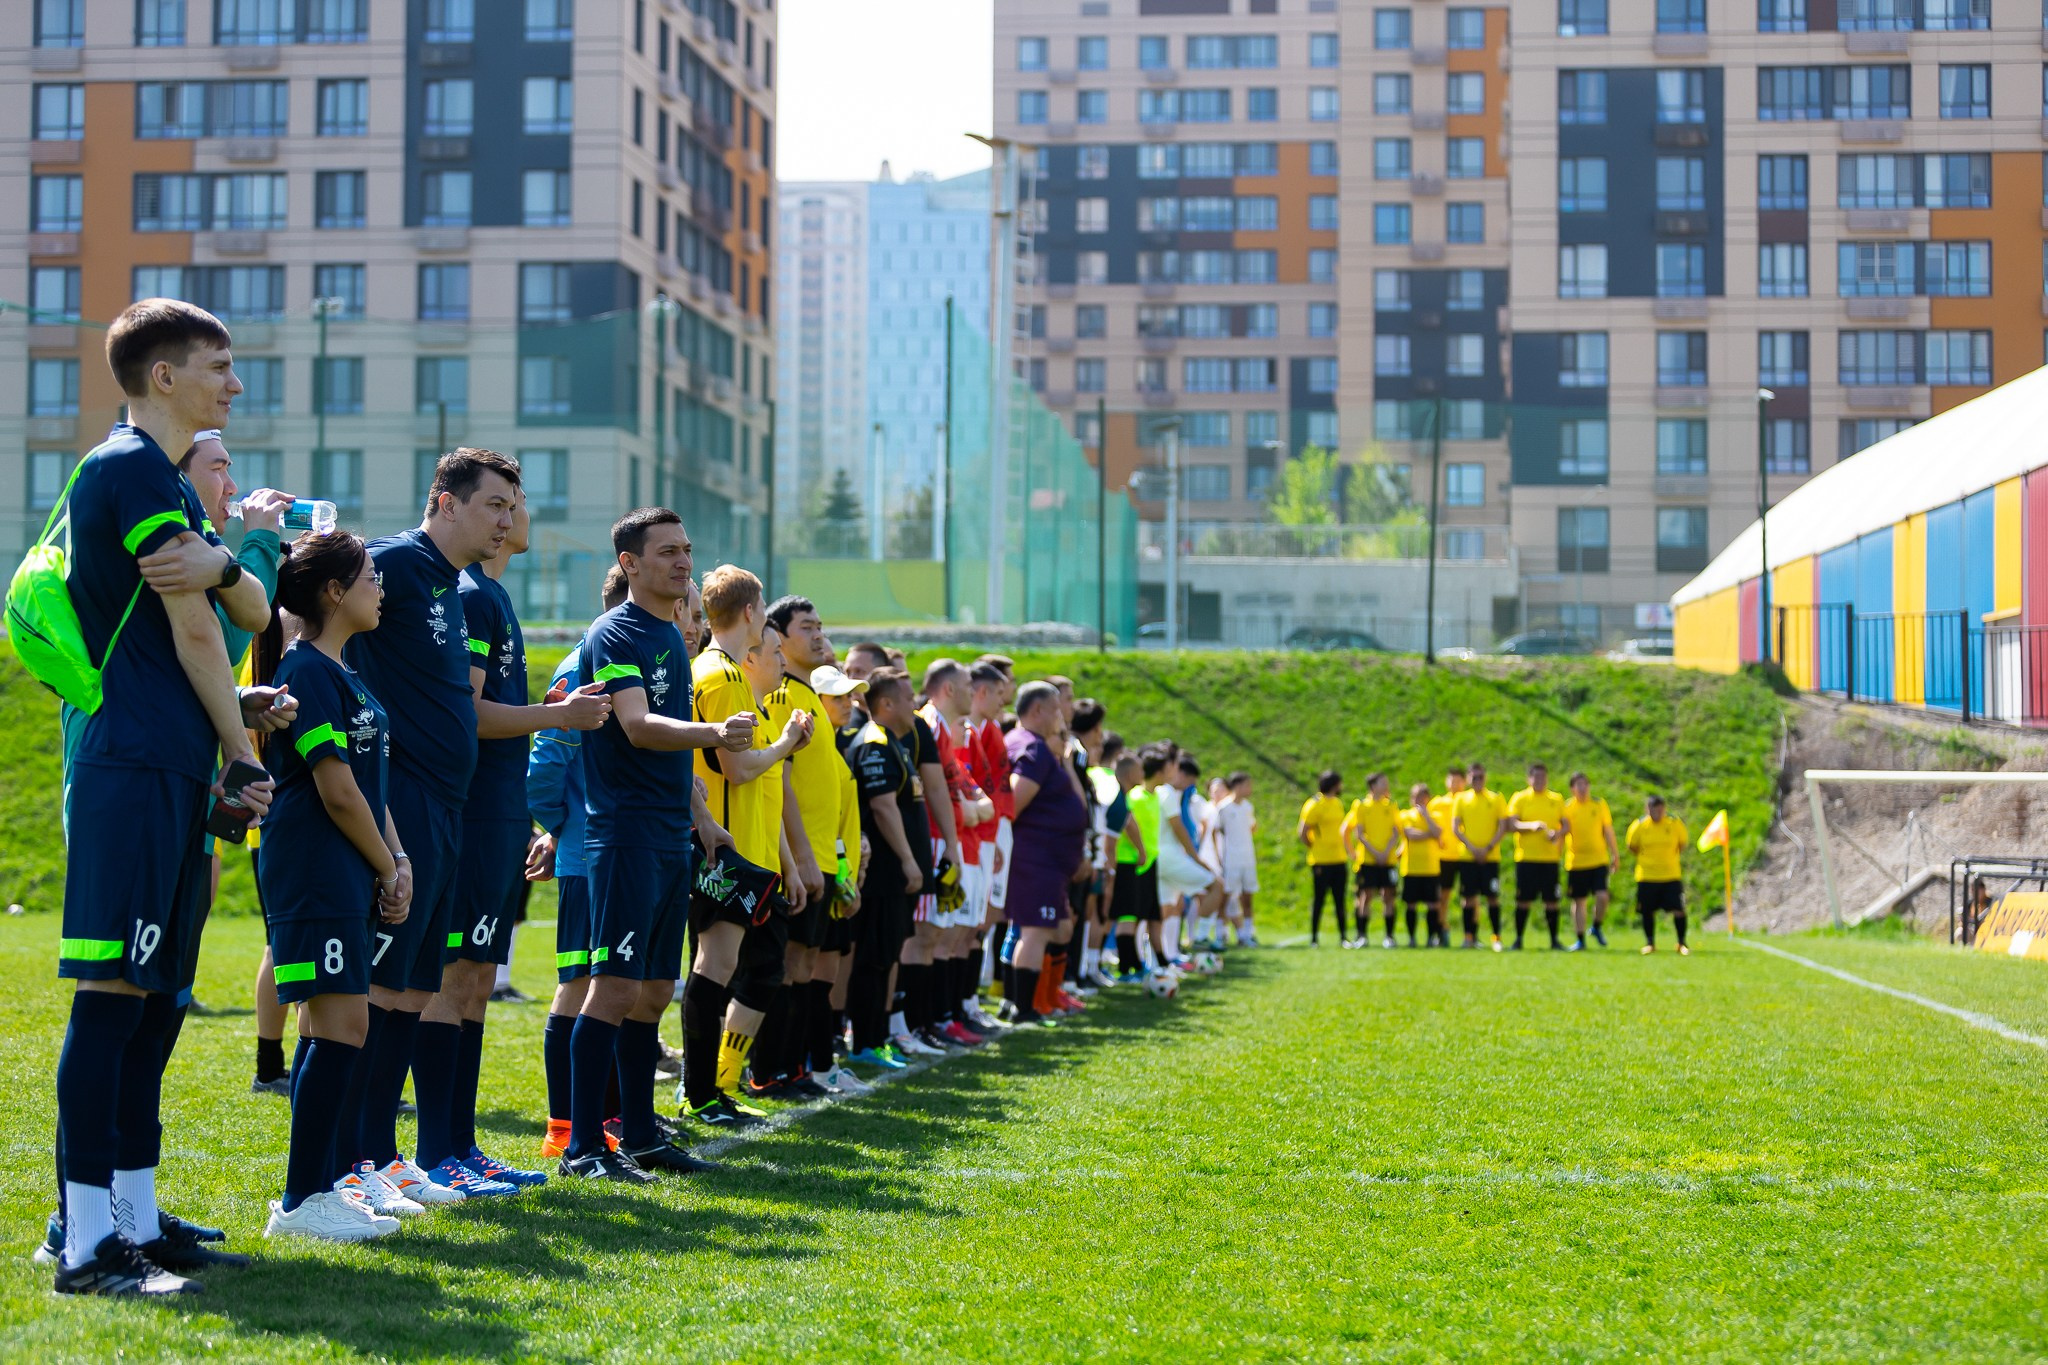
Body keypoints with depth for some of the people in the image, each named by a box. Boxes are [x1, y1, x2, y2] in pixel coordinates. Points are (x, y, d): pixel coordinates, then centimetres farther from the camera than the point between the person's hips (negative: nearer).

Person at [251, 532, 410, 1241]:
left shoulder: (343, 675, 18)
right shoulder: (307, 672, -13)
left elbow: (372, 782, 19)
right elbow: (338, 792, -15)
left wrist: (400, 860, 7)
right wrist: (385, 867, -5)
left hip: (344, 876, 10)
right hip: (313, 870, -10)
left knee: (328, 1024, 12)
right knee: (342, 1022, -13)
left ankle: (328, 1177, 17)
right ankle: (301, 1201, -13)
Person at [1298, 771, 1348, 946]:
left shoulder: (1337, 803, 12)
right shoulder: (1314, 805, -12)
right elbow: (1302, 833, -12)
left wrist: (1342, 848, 14)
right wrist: (1313, 848, -5)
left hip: (1339, 860, 7)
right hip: (1321, 862, -7)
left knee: (1339, 900, 9)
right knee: (1318, 900, -1)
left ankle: (1342, 937, 13)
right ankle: (1314, 938, 5)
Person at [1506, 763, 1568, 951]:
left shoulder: (1556, 800, 10)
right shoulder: (1519, 799, 2)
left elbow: (1565, 824, 8)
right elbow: (1512, 824, -7)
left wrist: (1557, 833, -14)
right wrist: (1532, 825, -24)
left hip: (1550, 857, 2)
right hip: (1526, 857, -2)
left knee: (1551, 899, 1)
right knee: (1523, 899, -1)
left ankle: (1554, 940, 9)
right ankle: (1518, 939, 9)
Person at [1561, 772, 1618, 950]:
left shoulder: (1599, 804, 3)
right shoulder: (1567, 808, -2)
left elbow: (1608, 831, 10)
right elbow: (1562, 833, 2)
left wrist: (1615, 855, 11)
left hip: (1599, 860, 0)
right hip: (1575, 861, 0)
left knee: (1602, 896, -14)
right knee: (1579, 901, 4)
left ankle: (1597, 928, 12)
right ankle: (1580, 940, 13)